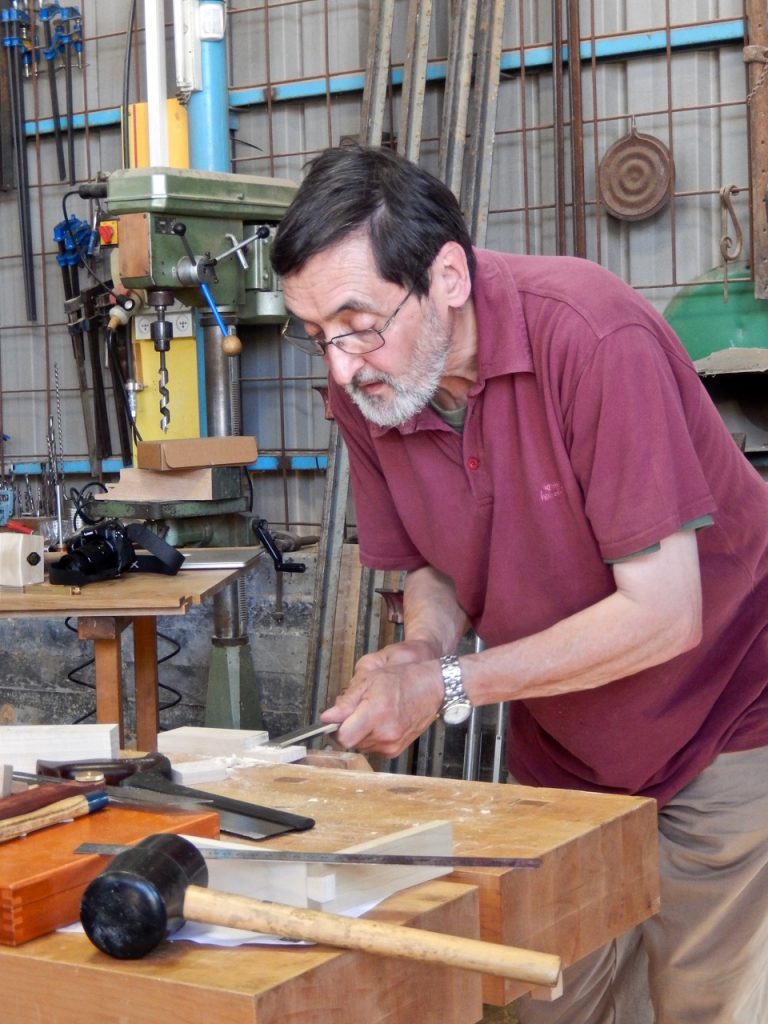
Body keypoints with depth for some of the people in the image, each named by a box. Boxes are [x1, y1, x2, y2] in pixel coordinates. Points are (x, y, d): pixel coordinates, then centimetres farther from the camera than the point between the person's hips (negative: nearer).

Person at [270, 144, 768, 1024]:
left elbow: (664, 612, -28)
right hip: (558, 752, 5)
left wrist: (448, 686, -25)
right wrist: (422, 647, -18)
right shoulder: (361, 390, -10)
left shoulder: (591, 334, -29)